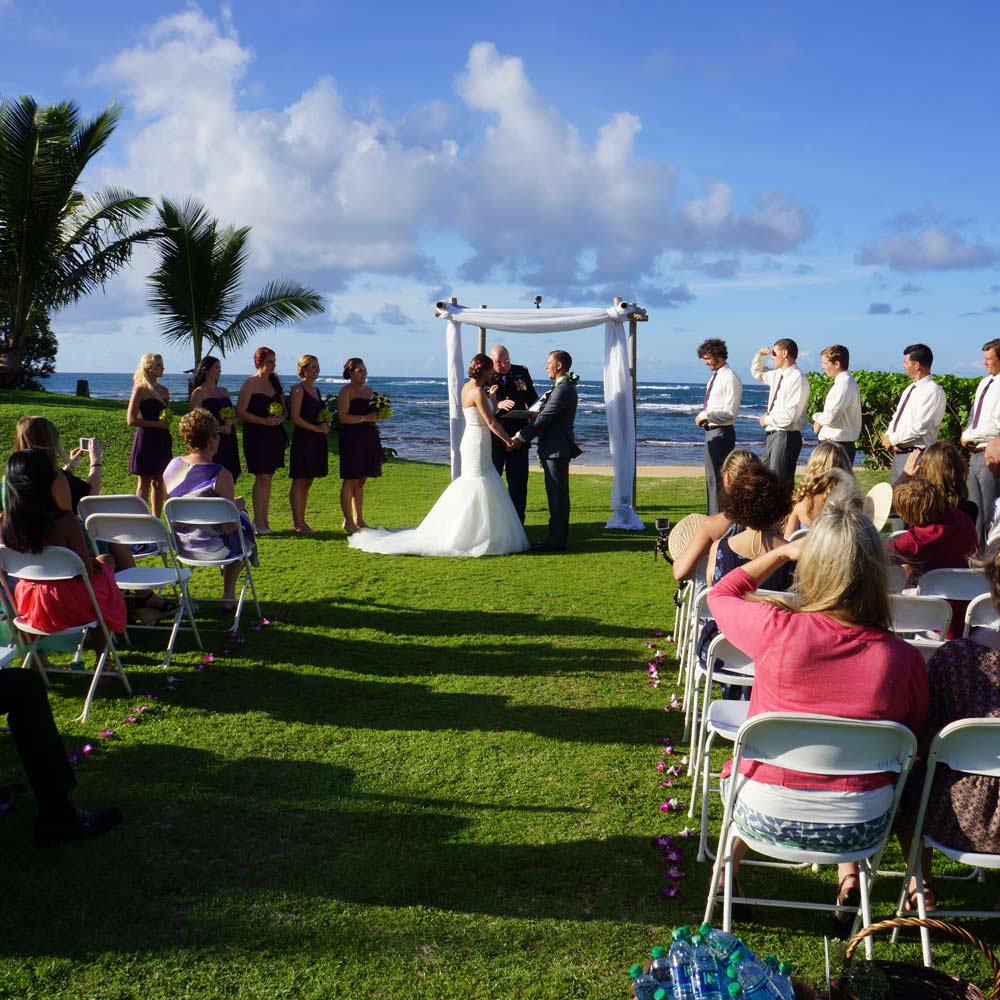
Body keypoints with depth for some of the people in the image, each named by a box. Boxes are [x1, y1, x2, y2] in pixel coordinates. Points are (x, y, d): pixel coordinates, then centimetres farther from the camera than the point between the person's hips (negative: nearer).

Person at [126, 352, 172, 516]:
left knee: (159, 481, 9)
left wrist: (168, 422, 8)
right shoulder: (140, 389, -8)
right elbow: (131, 420, -13)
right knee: (145, 482, -2)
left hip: (162, 440, 7)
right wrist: (156, 424, -15)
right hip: (146, 439, -7)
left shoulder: (164, 390, 13)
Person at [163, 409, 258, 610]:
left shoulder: (172, 465, -5)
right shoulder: (220, 475, -23)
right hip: (213, 548, -6)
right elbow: (229, 527, -19)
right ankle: (228, 596, 32)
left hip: (180, 544, 6)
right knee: (243, 523, 27)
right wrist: (237, 505, 1)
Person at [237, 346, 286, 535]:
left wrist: (280, 418, -4)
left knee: (268, 477, 8)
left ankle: (264, 519, 14)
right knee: (262, 477, -10)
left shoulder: (275, 382, 14)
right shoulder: (250, 384, -6)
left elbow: (283, 409, 19)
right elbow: (241, 411, -12)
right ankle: (258, 522, -4)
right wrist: (265, 421, -19)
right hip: (256, 436, -6)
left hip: (274, 435, 6)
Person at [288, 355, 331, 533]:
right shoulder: (298, 389, -7)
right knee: (299, 482, -4)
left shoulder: (317, 391, 17)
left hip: (317, 441, 8)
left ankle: (301, 521, 16)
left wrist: (326, 424, 5)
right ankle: (297, 523, -2)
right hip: (303, 439, -8)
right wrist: (317, 428, -15)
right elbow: (295, 418, -15)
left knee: (307, 482, 11)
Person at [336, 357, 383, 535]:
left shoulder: (370, 390, 17)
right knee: (350, 480, -6)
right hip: (352, 438, -8)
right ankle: (348, 521, -3)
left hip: (369, 437, 8)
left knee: (361, 480, 12)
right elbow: (343, 417, -16)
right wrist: (365, 418, -20)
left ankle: (358, 518, 19)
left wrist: (377, 416, 4)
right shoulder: (345, 392, -6)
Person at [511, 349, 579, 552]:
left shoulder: (563, 389, -18)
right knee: (557, 495, 14)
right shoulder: (564, 387, 16)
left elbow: (544, 418, -19)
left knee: (557, 495, -5)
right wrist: (524, 436, 10)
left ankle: (556, 540, 0)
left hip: (556, 450, -10)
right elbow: (546, 416, 17)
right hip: (554, 448, 10)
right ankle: (557, 537, 20)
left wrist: (521, 436, -10)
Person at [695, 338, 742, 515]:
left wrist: (705, 415, -17)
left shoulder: (730, 379, -15)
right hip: (712, 431, 10)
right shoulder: (715, 377, 14)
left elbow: (730, 412, -20)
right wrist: (702, 416, 5)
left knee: (718, 477, -8)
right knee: (711, 476, 17)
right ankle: (714, 516, 28)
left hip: (722, 433, -10)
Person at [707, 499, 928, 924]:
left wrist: (781, 551, 7)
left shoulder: (777, 630, -21)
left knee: (740, 765, 34)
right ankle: (849, 879, 38)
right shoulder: (906, 659, -16)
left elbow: (720, 595, 2)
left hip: (768, 817, -1)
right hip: (862, 828, 2)